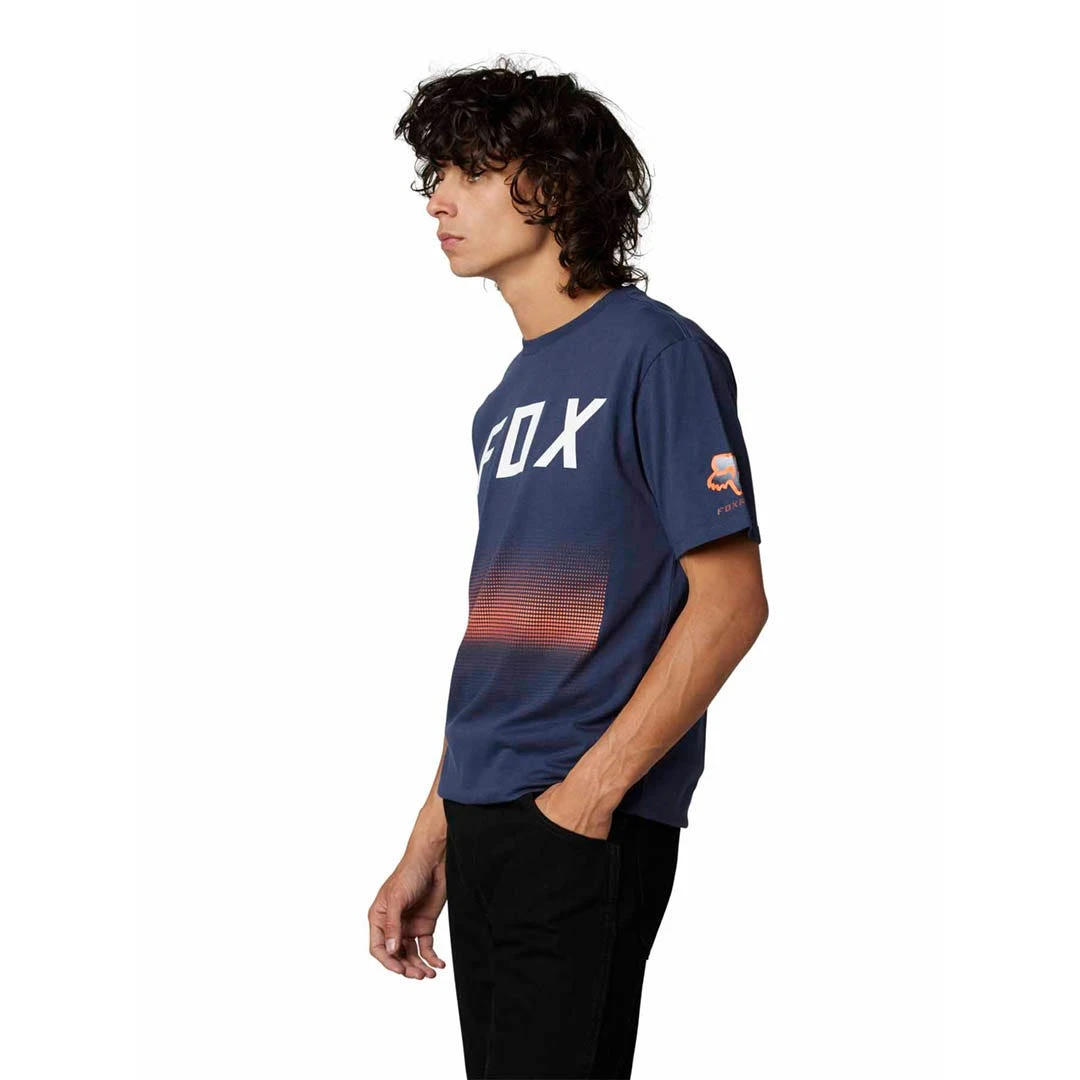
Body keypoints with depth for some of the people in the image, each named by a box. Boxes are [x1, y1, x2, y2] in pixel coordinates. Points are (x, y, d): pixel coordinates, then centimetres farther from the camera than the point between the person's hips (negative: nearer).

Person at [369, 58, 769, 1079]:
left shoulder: (657, 354, -8)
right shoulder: (508, 399, 16)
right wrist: (426, 849, 15)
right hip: (482, 820, 8)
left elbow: (729, 597, -13)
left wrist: (593, 789, -17)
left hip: (584, 824, -8)